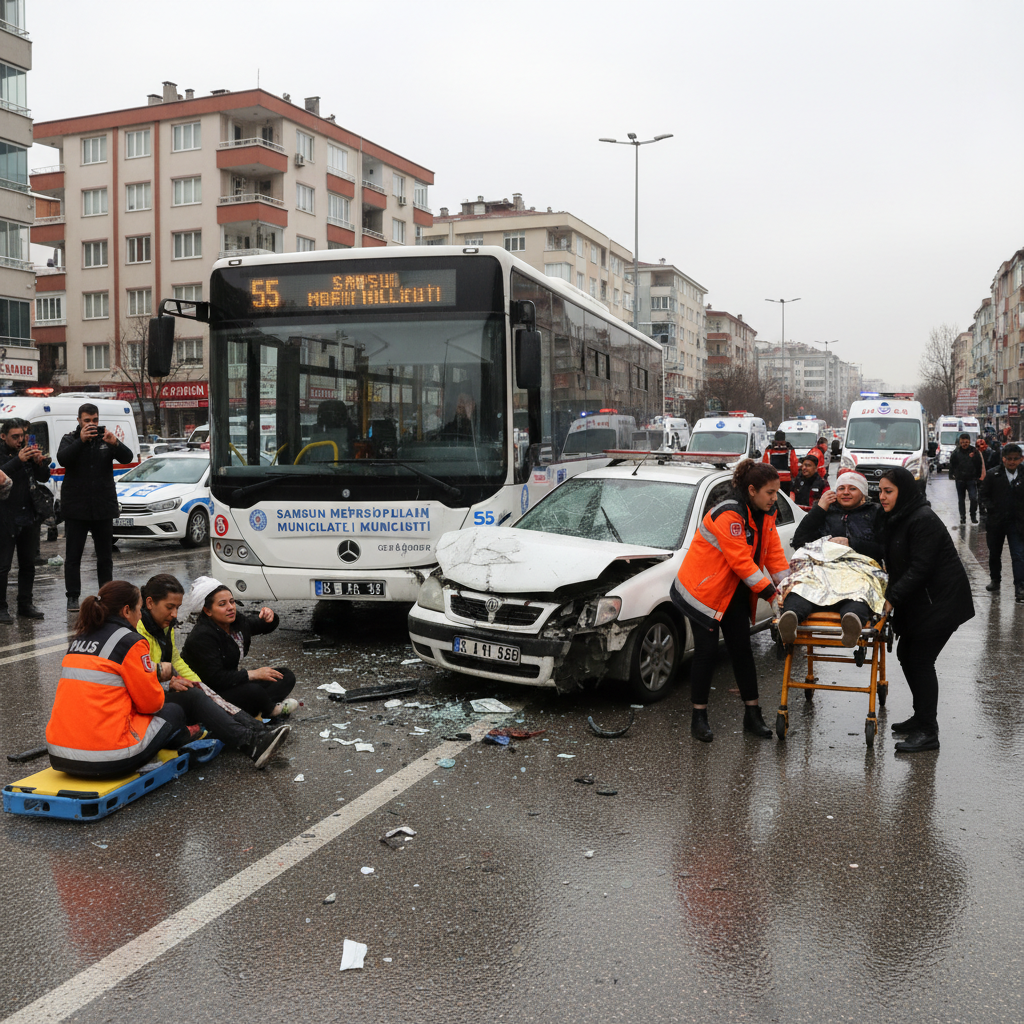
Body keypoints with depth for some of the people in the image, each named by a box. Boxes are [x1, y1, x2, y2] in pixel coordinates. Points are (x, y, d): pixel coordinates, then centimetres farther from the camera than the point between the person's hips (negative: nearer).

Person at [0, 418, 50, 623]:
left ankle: (25, 605, 19)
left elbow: (43, 478, 11)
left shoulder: (25, 452, 11)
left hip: (27, 517, 6)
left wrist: (39, 462, -8)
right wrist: (18, 461, -30)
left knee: (28, 564, 10)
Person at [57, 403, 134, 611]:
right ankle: (73, 597, 7)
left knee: (105, 556, 8)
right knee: (73, 555, 1)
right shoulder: (70, 439, 3)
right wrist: (81, 440, -29)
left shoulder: (106, 439, 7)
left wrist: (115, 443, -27)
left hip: (103, 508, 2)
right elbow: (62, 458, -17)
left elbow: (127, 457, -8)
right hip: (75, 508, -2)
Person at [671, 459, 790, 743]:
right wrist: (770, 593, -26)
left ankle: (752, 716, 13)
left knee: (742, 649, 7)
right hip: (704, 589, -8)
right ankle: (699, 717, 5)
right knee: (706, 650, -5)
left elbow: (774, 554, 4)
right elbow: (741, 561, -27)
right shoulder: (729, 515, -26)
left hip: (735, 592, 8)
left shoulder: (765, 515, 3)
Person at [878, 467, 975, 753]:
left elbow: (920, 568, -24)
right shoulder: (895, 519, 10)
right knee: (906, 654, 12)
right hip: (919, 600, 10)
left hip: (941, 600, -10)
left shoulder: (923, 520, -20)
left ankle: (928, 732, -3)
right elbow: (894, 563, 16)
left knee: (920, 659, -10)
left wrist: (892, 597, -26)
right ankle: (922, 717, 26)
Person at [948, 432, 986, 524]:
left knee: (974, 498, -11)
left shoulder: (974, 451, -1)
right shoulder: (956, 452, 0)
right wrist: (952, 475, 3)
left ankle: (973, 516, 5)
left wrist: (978, 476, 7)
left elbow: (979, 464, 7)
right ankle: (962, 516, 20)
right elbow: (951, 465, 8)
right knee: (961, 499, 10)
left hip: (971, 479, -1)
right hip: (960, 479, 1)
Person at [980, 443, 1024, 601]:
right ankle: (995, 579, 33)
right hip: (996, 521, 1)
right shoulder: (993, 475, -3)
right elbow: (985, 495, 1)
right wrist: (993, 509, -13)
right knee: (994, 553, 15)